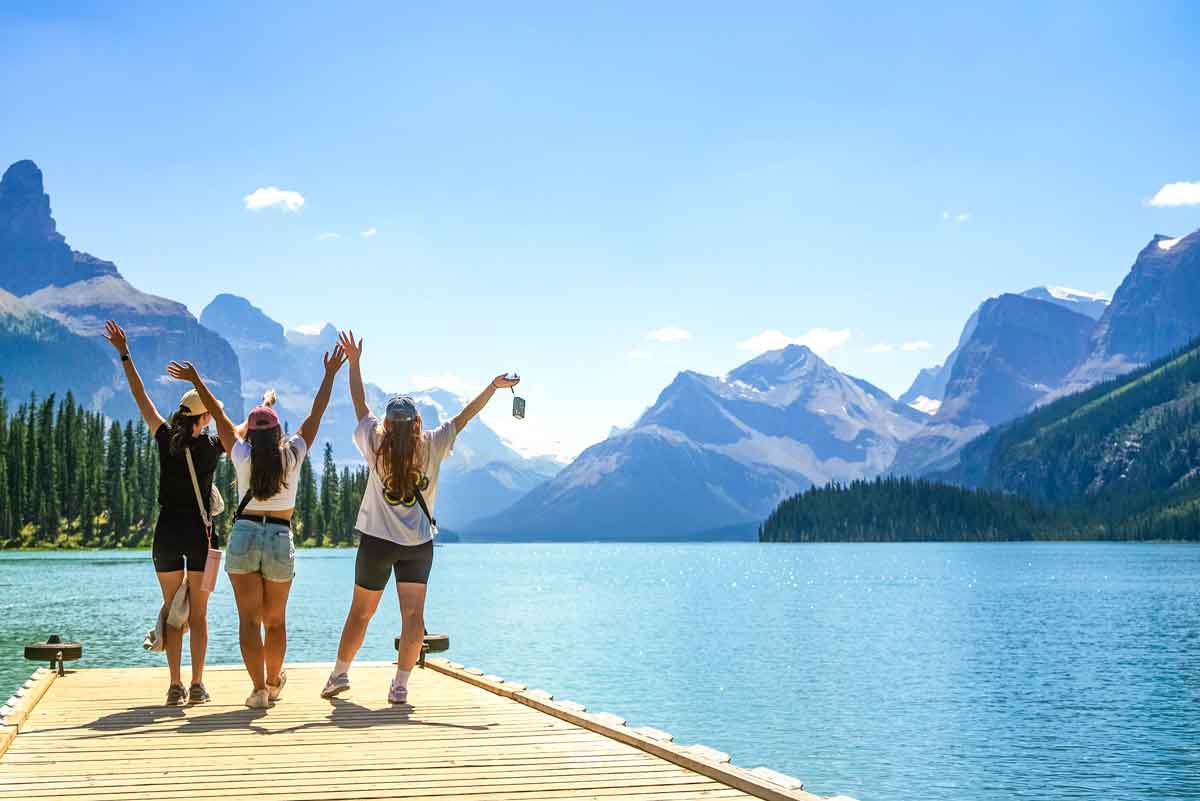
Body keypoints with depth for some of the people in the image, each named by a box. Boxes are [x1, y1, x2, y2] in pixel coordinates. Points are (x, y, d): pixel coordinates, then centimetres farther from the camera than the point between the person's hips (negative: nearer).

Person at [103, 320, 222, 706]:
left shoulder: (166, 440, -2)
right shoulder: (212, 447, -5)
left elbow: (140, 396, 2)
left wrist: (124, 353, 7)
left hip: (167, 532, 1)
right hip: (199, 532, -1)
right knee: (198, 614, 4)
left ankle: (175, 686, 2)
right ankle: (197, 685, 1)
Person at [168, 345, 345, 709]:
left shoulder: (243, 457, -1)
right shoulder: (293, 454, -1)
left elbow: (220, 417, 5)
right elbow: (316, 414, 4)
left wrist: (196, 381, 12)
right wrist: (330, 375, 10)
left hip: (244, 536, -1)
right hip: (280, 541, 1)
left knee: (249, 618, -1)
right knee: (275, 619, 15)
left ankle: (259, 689, -9)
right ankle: (274, 682, 28)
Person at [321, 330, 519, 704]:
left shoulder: (375, 445, -6)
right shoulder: (431, 446, -6)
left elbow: (360, 404, 4)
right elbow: (463, 417, 0)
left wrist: (354, 361, 10)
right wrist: (493, 388, 5)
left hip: (377, 540, 0)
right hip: (419, 544, 0)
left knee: (360, 613, 12)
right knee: (413, 616, 1)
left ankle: (339, 674, 20)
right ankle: (400, 685, -2)